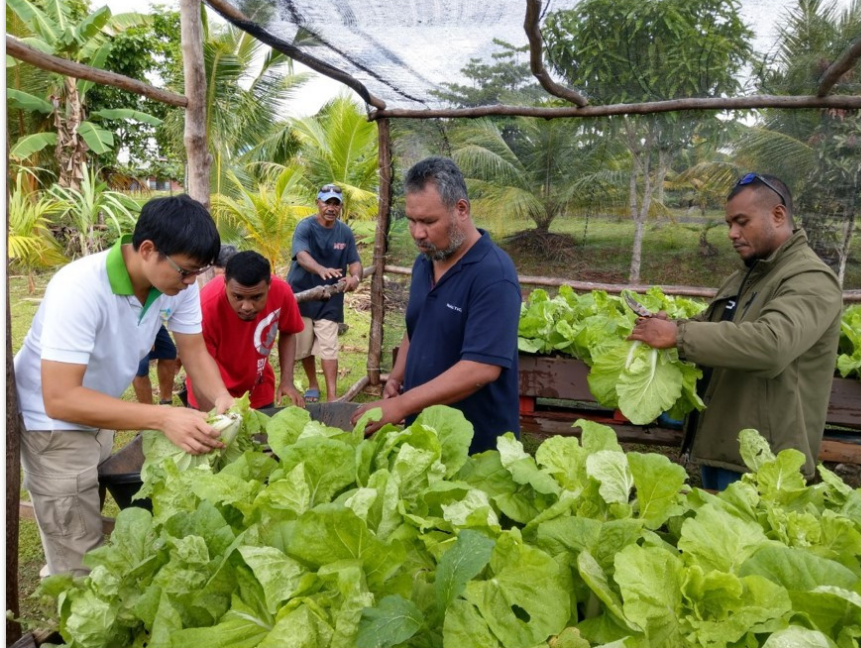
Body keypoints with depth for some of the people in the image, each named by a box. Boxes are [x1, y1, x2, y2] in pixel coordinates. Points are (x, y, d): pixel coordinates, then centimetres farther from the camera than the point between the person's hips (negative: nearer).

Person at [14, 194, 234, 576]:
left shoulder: (178, 284, -16)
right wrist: (163, 418, -46)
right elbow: (60, 398, -37)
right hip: (53, 420, -6)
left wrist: (221, 398, -28)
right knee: (81, 566, 1)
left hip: (99, 414, 7)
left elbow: (194, 350, -7)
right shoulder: (80, 289, -35)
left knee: (94, 527, 25)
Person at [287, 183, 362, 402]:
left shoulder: (345, 232, -1)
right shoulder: (305, 227, -13)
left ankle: (332, 395, -2)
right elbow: (301, 255, -31)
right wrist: (322, 270, -53)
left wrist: (355, 276, -29)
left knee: (328, 348, -4)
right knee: (304, 347, 11)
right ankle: (313, 385, 32)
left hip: (330, 300, 1)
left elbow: (355, 262, -3)